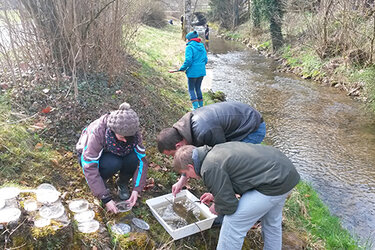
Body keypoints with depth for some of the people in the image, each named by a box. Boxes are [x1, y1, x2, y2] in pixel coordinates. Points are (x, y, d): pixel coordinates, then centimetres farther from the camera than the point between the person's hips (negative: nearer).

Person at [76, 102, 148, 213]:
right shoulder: (97, 133, -37)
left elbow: (142, 160, -19)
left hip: (114, 154, 3)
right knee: (113, 163, -36)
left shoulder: (132, 132, -26)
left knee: (133, 158, -29)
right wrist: (106, 198, -36)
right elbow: (89, 168, -35)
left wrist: (136, 189, -26)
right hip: (89, 155, -3)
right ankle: (100, 183, -4)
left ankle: (122, 183, 0)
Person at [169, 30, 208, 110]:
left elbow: (188, 61, -21)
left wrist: (181, 69, -11)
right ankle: (201, 106, 25)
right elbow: (205, 60, 9)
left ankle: (195, 107, 5)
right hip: (201, 71, 6)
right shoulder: (202, 47, 8)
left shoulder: (189, 47, -11)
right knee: (198, 88, 21)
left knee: (191, 90, 9)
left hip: (193, 72, -6)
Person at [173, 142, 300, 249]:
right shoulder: (217, 149, 11)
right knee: (271, 221, 30)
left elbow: (228, 207, -13)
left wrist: (216, 208, 10)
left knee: (233, 223, -2)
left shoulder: (210, 169, -19)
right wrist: (215, 195, 23)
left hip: (275, 183, -10)